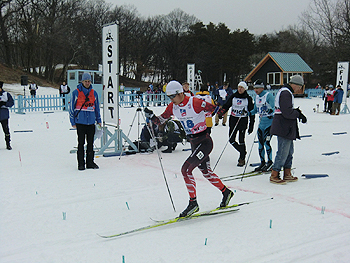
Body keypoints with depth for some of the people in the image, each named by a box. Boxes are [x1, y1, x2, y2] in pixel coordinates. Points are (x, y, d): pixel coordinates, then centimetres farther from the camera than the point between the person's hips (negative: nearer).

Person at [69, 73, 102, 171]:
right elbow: (72, 107, 2)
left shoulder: (94, 93, 10)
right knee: (81, 143, 1)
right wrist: (73, 122, -1)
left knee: (90, 143, 8)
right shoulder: (76, 92, -1)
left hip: (91, 122, 3)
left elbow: (97, 108, 17)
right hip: (80, 122, -3)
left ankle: (90, 162, 16)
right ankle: (81, 163, 7)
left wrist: (98, 120, 14)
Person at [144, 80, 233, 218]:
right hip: (193, 143, 8)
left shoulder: (195, 103, -19)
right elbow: (161, 119, 7)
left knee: (186, 169, -16)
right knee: (206, 172, 19)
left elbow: (215, 109, -9)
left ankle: (193, 203, -5)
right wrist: (152, 116, -10)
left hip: (204, 142, -8)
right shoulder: (173, 106, 1)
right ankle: (226, 192, 40)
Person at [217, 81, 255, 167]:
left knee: (241, 140, -7)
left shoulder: (248, 99, 1)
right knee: (231, 140, 1)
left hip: (243, 121, -3)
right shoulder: (233, 97, 7)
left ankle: (242, 158, 8)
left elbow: (252, 112, 4)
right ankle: (242, 152, 25)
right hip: (233, 120, 3)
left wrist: (251, 125, 0)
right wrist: (220, 114, -11)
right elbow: (226, 106, 7)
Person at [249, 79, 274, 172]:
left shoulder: (268, 96, -11)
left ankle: (270, 162, 5)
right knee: (260, 143, 7)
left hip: (269, 121, -7)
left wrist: (270, 111, -36)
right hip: (261, 122, 7)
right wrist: (249, 113, 2)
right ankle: (262, 162, 17)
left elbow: (273, 108, -16)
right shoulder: (257, 97, 10)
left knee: (266, 142, -9)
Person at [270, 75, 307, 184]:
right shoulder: (286, 93, -17)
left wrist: (296, 111, 5)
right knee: (283, 152, -6)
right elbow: (287, 113, -24)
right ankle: (274, 175, 2)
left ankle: (287, 174, 26)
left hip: (286, 128, 11)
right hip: (284, 129, -11)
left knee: (289, 151, 17)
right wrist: (298, 114, -11)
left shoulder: (286, 92, 17)